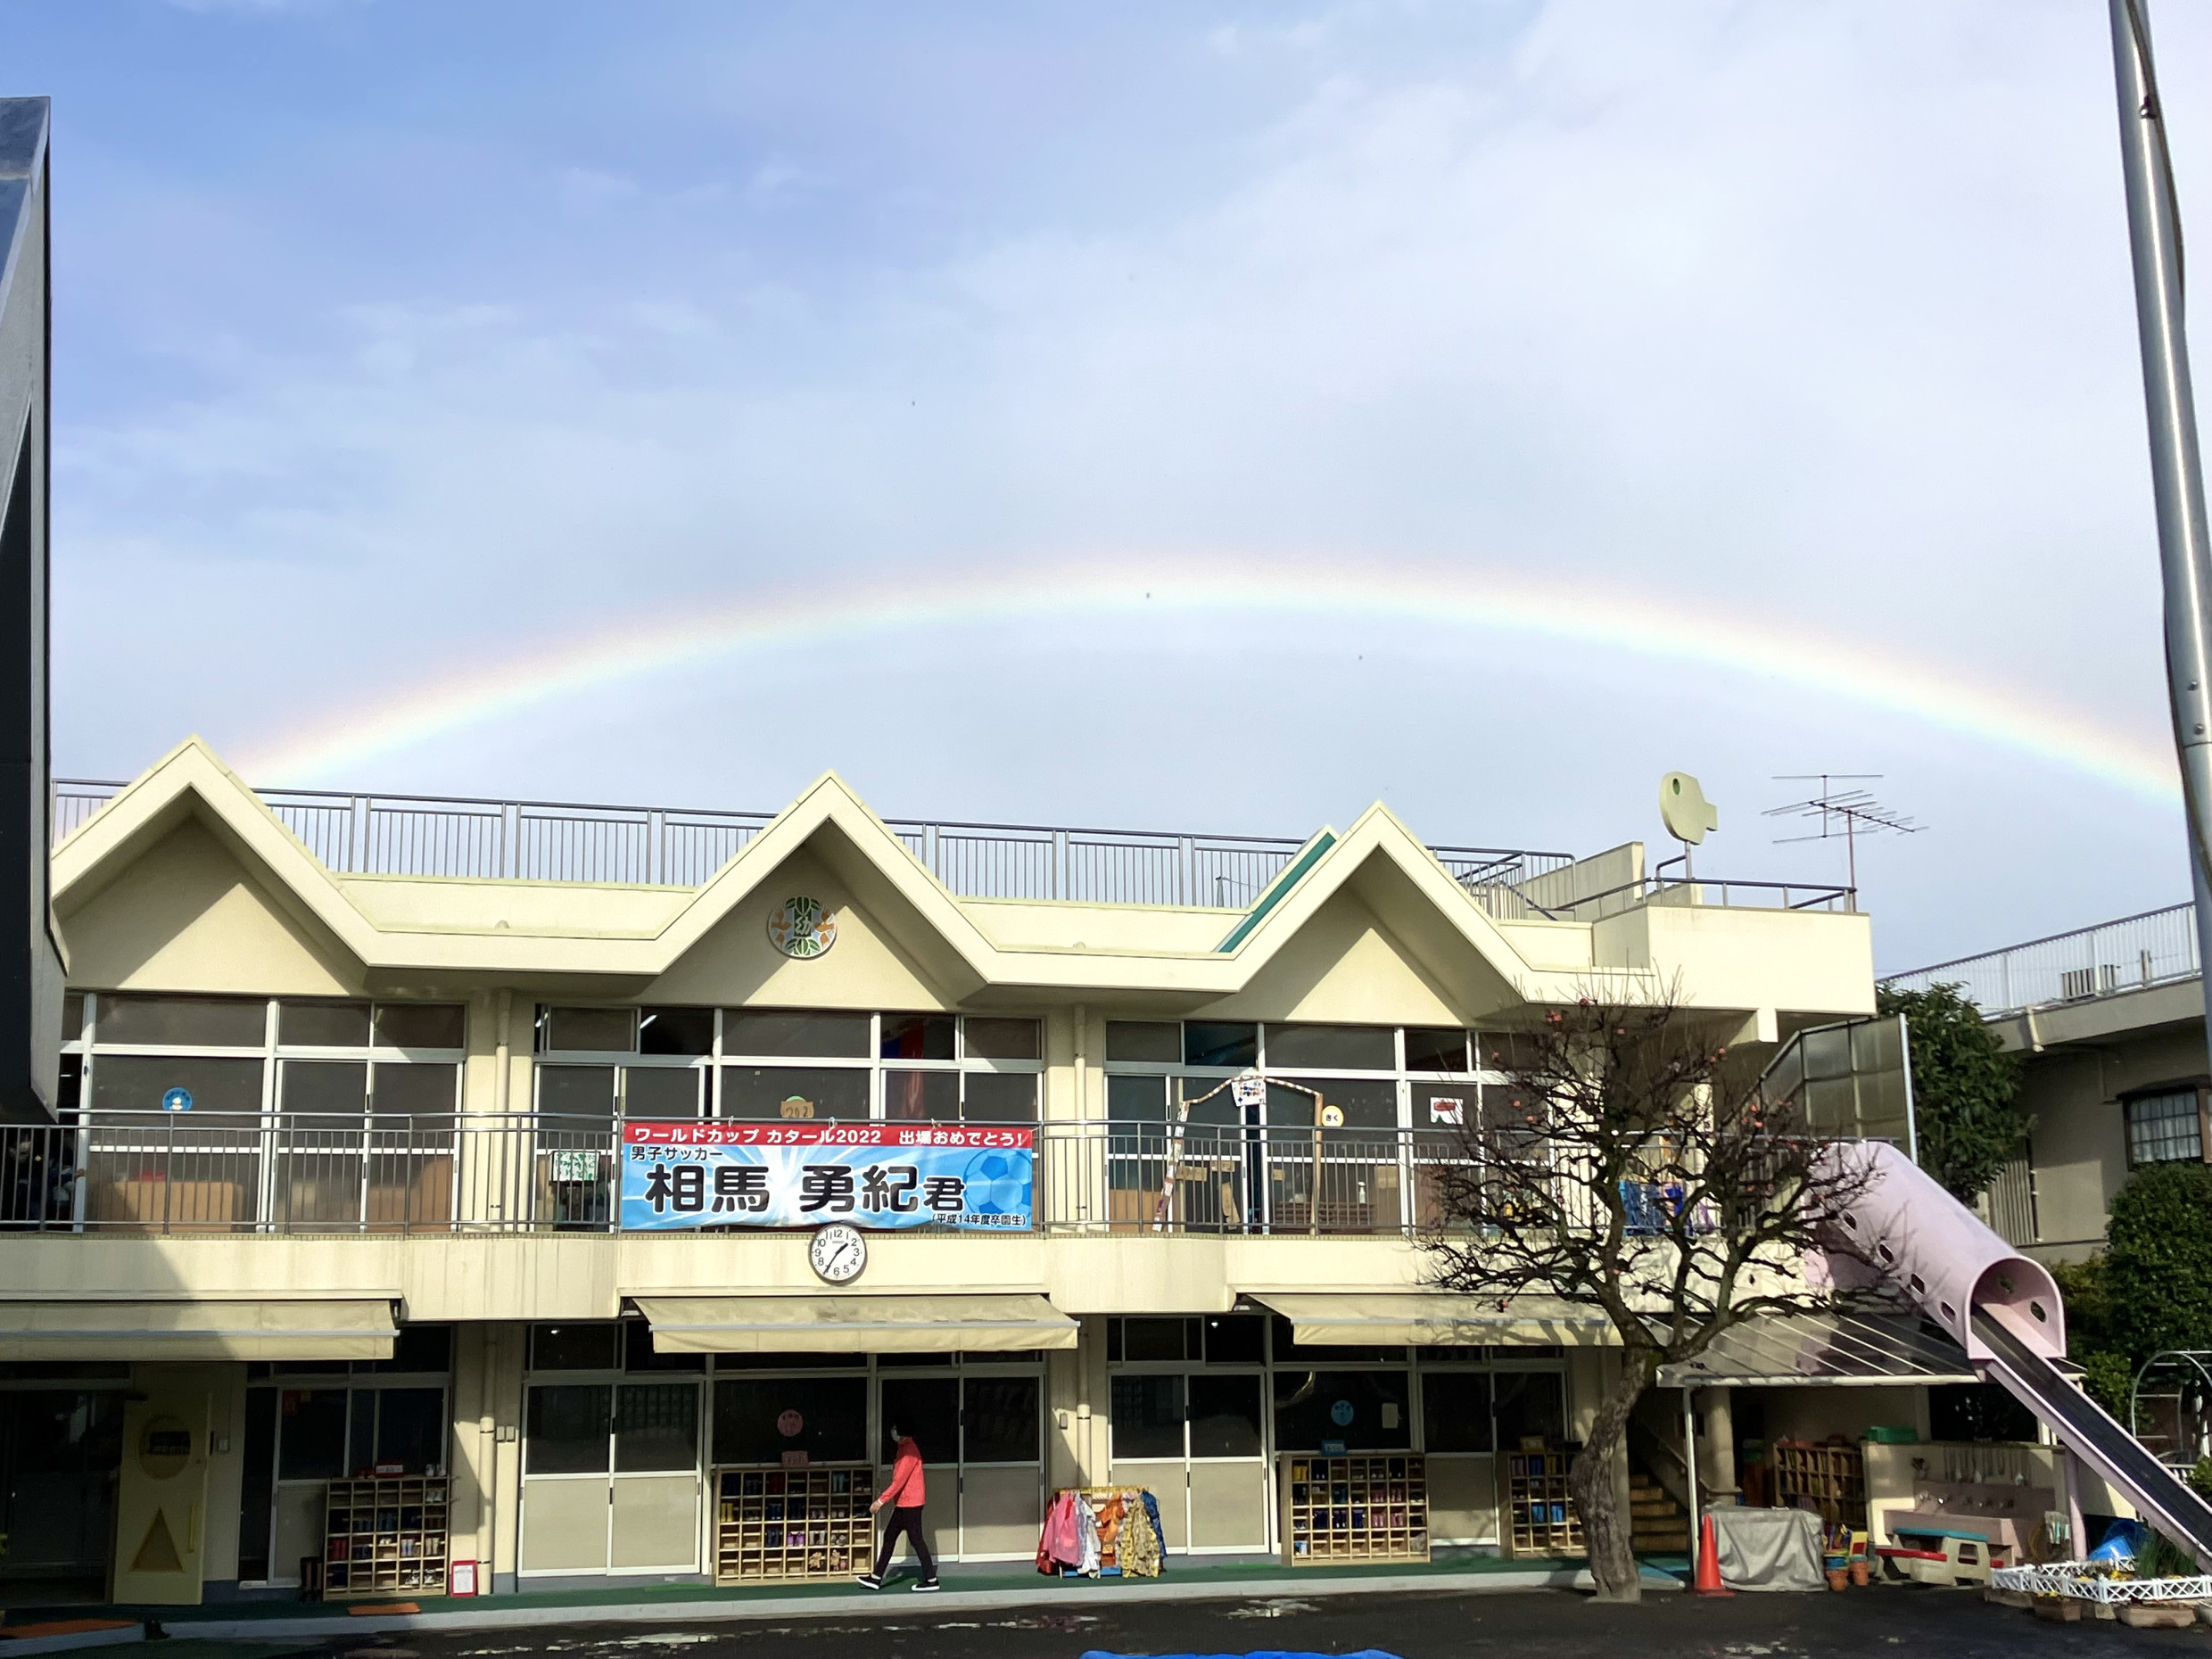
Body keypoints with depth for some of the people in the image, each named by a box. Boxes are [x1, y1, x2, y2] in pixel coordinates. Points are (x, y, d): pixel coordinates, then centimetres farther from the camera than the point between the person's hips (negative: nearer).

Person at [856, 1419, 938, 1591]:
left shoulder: (909, 1450, -19)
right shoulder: (904, 1448, 13)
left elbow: (900, 1480, -23)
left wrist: (881, 1500, -23)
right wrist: (884, 1496, 21)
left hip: (910, 1503, -10)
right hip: (903, 1503, 10)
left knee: (916, 1539, -4)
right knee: (889, 1537, 11)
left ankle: (931, 1580, 2)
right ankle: (876, 1578, 15)